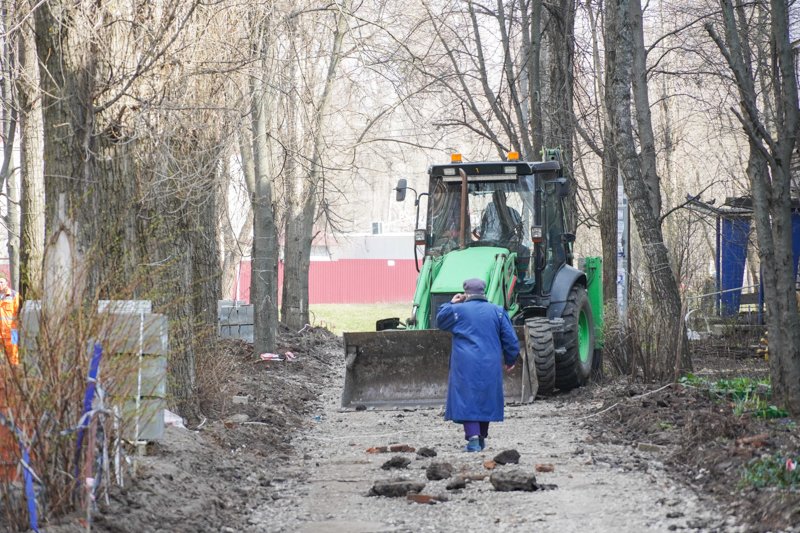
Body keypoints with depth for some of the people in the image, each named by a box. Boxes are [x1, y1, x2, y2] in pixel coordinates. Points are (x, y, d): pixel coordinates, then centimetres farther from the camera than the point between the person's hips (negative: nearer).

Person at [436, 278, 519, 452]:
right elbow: (511, 339, 7)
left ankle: (473, 436, -20)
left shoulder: (457, 310, -1)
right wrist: (510, 360, 21)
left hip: (465, 366, -3)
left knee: (467, 400, -4)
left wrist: (451, 303, 25)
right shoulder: (497, 311, 6)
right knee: (485, 398, 16)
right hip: (490, 366, 3)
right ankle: (482, 436, 25)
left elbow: (441, 321, 18)